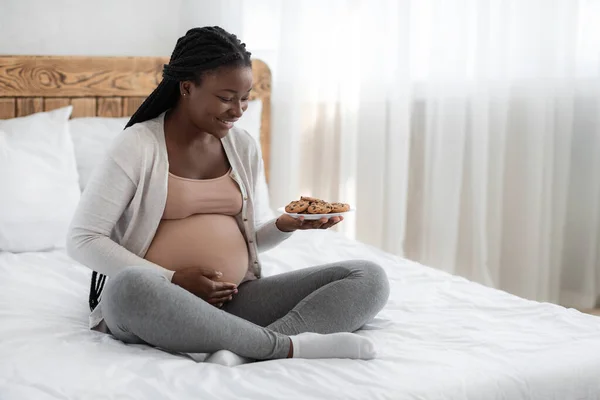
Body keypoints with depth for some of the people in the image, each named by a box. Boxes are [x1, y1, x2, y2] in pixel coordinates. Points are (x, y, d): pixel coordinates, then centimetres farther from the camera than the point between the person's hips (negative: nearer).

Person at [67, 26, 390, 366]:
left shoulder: (244, 147, 12)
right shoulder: (137, 146, -4)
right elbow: (83, 240, -6)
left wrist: (287, 225, -2)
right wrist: (173, 280, -15)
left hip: (235, 300, 5)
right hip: (159, 305, -5)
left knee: (369, 277, -11)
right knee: (130, 287, -42)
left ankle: (245, 349, -34)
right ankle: (291, 345, -31)